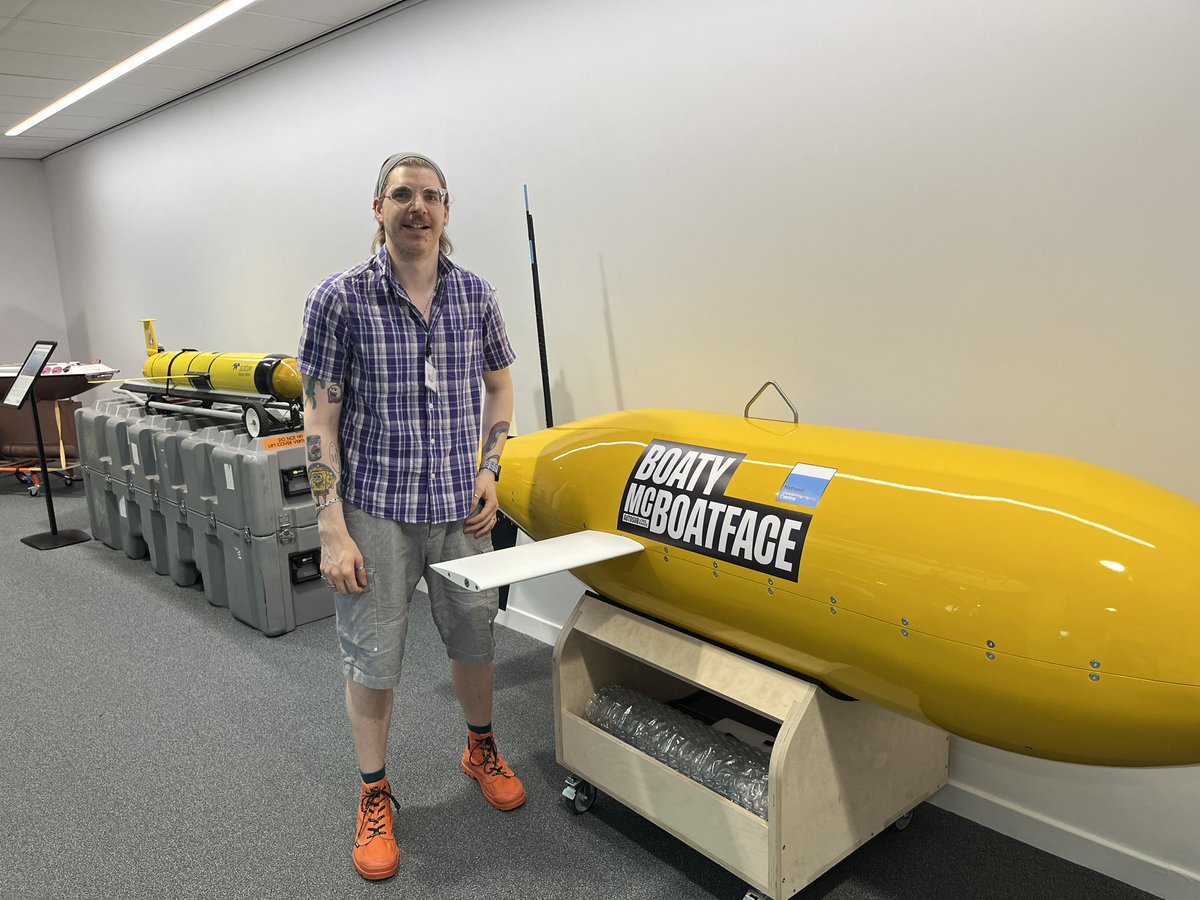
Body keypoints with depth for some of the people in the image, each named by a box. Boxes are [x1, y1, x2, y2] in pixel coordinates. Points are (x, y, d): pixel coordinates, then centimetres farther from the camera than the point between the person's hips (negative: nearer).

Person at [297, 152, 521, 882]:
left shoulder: (475, 295, 1)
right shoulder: (340, 299, -9)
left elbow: (500, 383, 14)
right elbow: (320, 418, -9)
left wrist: (489, 470, 2)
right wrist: (332, 531, -12)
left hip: (461, 508, 3)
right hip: (376, 512, -3)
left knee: (474, 639, 17)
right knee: (372, 661, 7)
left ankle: (482, 751, 44)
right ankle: (375, 798, 30)